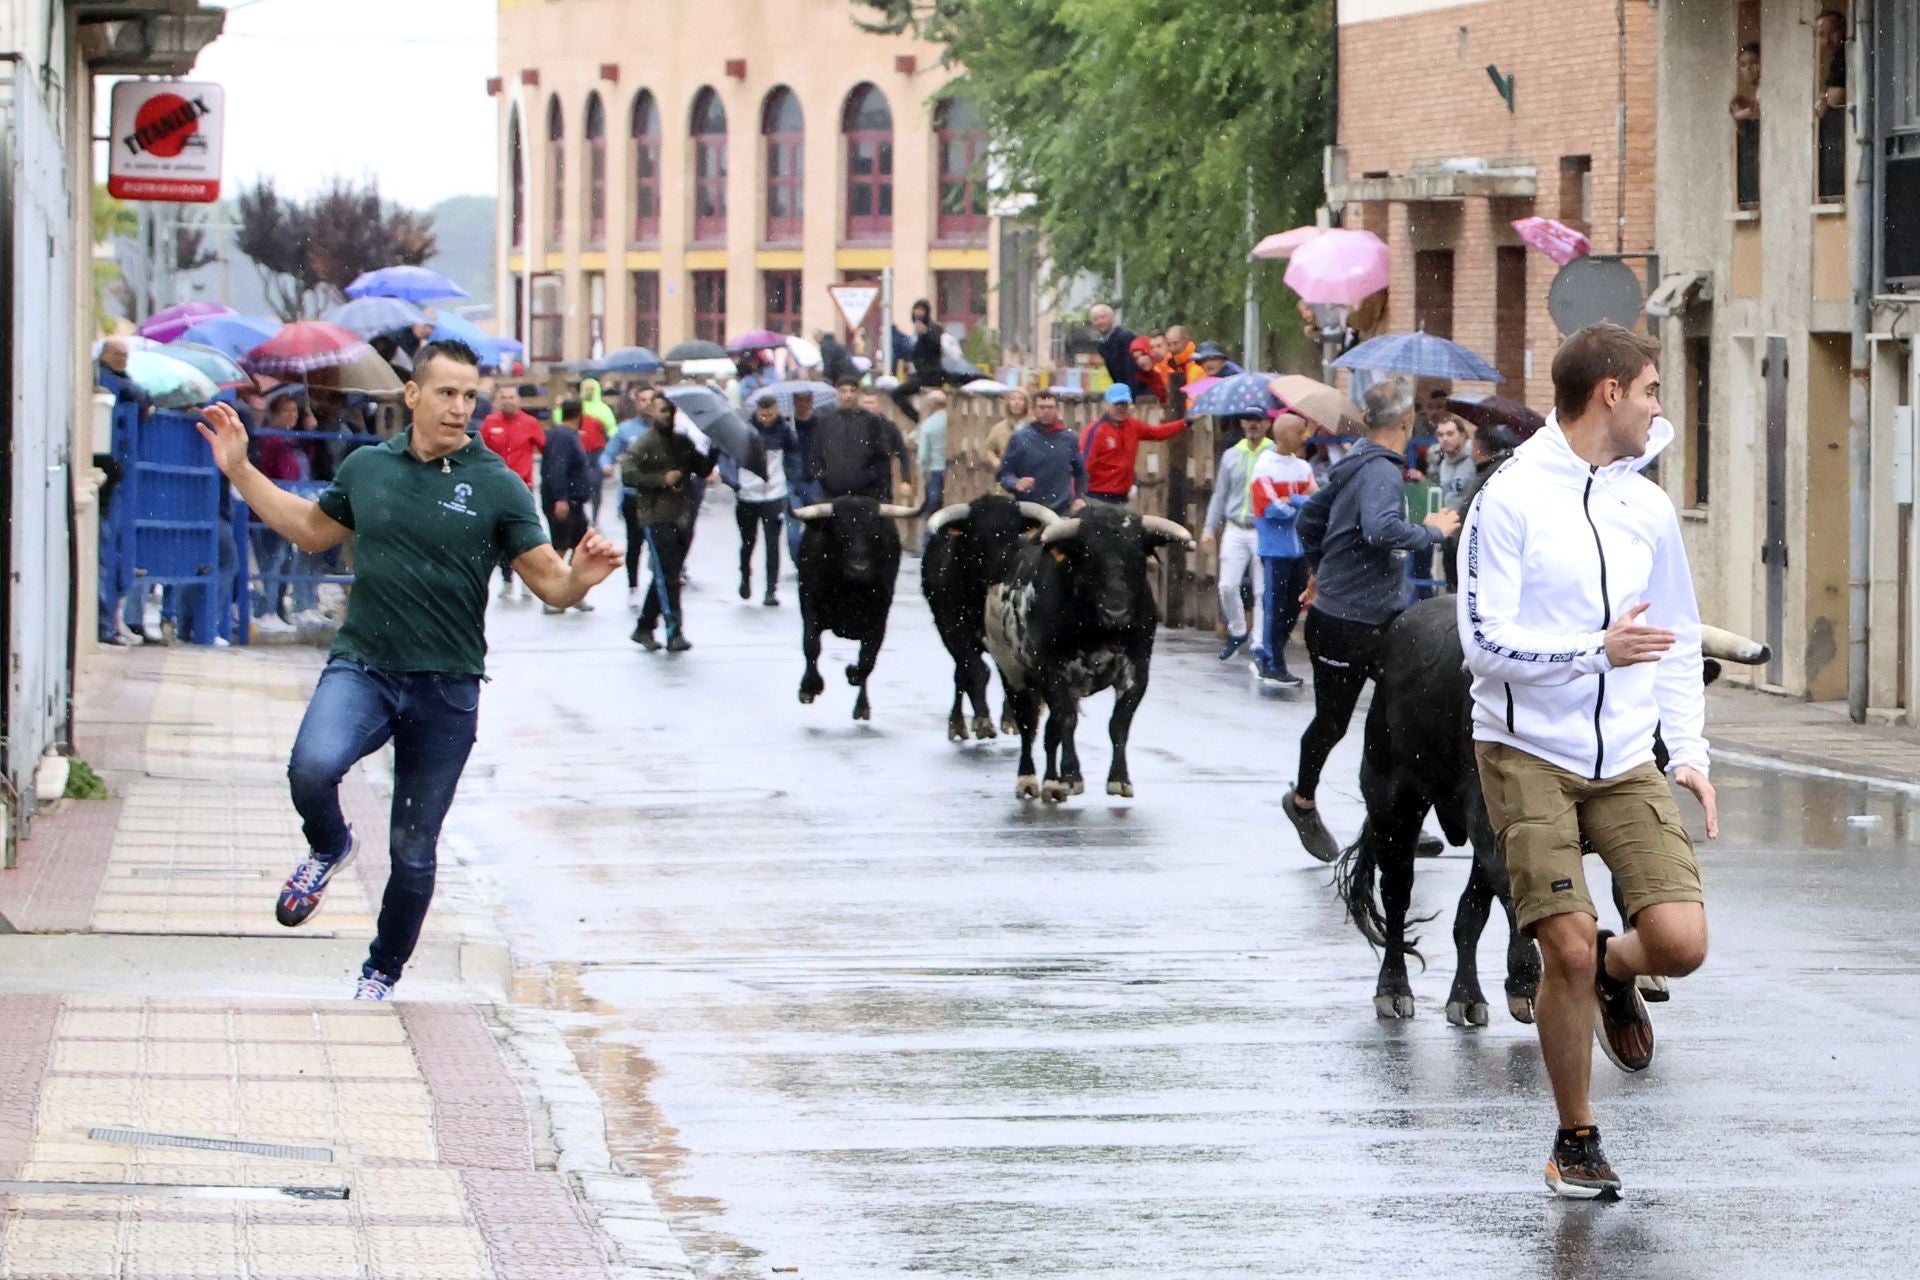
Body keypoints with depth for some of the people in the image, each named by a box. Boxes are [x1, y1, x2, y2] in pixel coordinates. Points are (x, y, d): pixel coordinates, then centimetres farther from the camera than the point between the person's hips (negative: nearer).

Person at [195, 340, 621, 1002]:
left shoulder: (496, 487, -4)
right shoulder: (367, 469, 4)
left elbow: (549, 583, -4)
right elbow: (312, 528, 23)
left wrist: (580, 577, -27)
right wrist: (239, 470, 20)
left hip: (447, 687, -1)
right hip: (361, 667, 1)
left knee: (414, 852, 7)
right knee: (312, 767, -29)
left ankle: (382, 974, 30)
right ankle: (328, 848, 5)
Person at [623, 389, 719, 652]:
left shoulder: (682, 442, 15)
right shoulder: (645, 443, -4)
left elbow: (702, 469, 17)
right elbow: (628, 473, -13)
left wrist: (713, 450, -1)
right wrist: (662, 479, -17)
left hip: (680, 519, 7)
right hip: (656, 519, -7)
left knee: (665, 577, 12)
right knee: (667, 576, -12)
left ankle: (644, 628, 24)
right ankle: (674, 633, -15)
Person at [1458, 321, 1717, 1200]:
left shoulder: (1648, 508, 10)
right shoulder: (1511, 501, -7)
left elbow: (1678, 638, 21)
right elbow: (1484, 642, -13)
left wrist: (1689, 749, 11)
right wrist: (1596, 650, -25)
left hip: (1627, 763, 4)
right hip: (1528, 756, -4)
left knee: (1680, 942, -13)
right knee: (1568, 951, -11)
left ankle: (1614, 973, 25)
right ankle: (1576, 1139, 10)